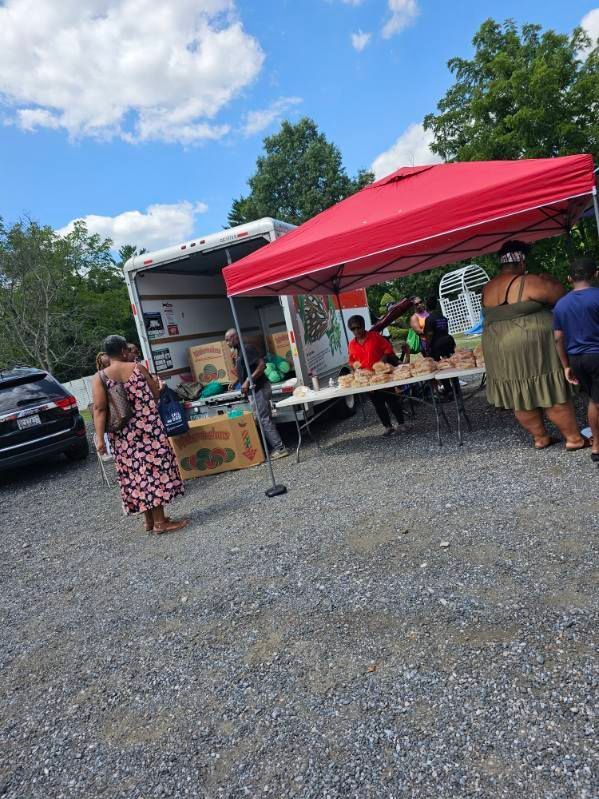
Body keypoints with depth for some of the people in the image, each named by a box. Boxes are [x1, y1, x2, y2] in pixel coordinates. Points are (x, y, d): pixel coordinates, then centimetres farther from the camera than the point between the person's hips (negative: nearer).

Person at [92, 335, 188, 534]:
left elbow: (100, 409, -10)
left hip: (123, 436, 3)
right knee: (154, 469, 2)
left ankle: (149, 519, 22)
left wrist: (100, 438, -10)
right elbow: (156, 393, 6)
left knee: (135, 474, 11)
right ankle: (160, 521, 5)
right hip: (148, 429, -2)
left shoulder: (100, 377, -1)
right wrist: (157, 385, 28)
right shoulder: (138, 368, -3)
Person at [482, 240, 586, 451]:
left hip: (500, 352, 6)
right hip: (533, 349, -6)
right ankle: (574, 438, 11)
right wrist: (550, 281, 12)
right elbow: (560, 296, -7)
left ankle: (540, 438, 22)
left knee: (519, 397, 12)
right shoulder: (529, 283, -14)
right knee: (551, 394, 2)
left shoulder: (488, 289, 7)